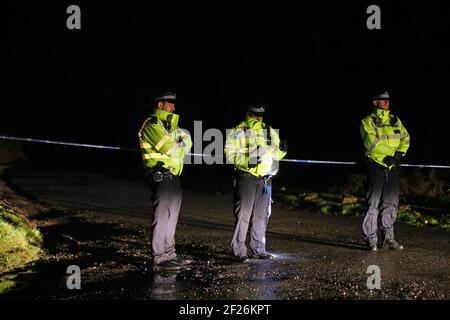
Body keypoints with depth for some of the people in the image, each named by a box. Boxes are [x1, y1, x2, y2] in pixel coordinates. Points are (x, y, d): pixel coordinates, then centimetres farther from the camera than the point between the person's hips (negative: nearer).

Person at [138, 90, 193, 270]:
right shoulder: (152, 126, -10)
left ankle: (169, 254, 21)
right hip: (161, 176, -10)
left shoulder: (170, 125, 21)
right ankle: (159, 259, -8)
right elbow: (169, 149, -20)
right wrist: (180, 144, -1)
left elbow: (187, 141, 11)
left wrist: (179, 144, -11)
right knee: (162, 217, -9)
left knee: (171, 217, 13)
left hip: (173, 177, 10)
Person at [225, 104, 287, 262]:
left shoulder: (270, 132, 15)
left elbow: (274, 154, 19)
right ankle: (239, 250, 0)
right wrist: (246, 162, -21)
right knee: (243, 214, -6)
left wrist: (281, 150, -4)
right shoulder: (238, 132, -1)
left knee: (261, 215, 10)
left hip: (265, 178, 5)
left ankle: (258, 249, 19)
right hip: (246, 178, -5)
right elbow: (230, 154, -7)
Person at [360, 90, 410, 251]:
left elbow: (405, 137, 10)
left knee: (391, 202, 7)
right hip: (376, 165, -5)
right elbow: (372, 142, -13)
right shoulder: (368, 121, 0)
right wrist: (389, 154, -16)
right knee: (374, 202, -6)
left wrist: (399, 153, -7)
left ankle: (388, 237, 14)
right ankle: (371, 239, -2)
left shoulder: (395, 120, 16)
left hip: (392, 166, 5)